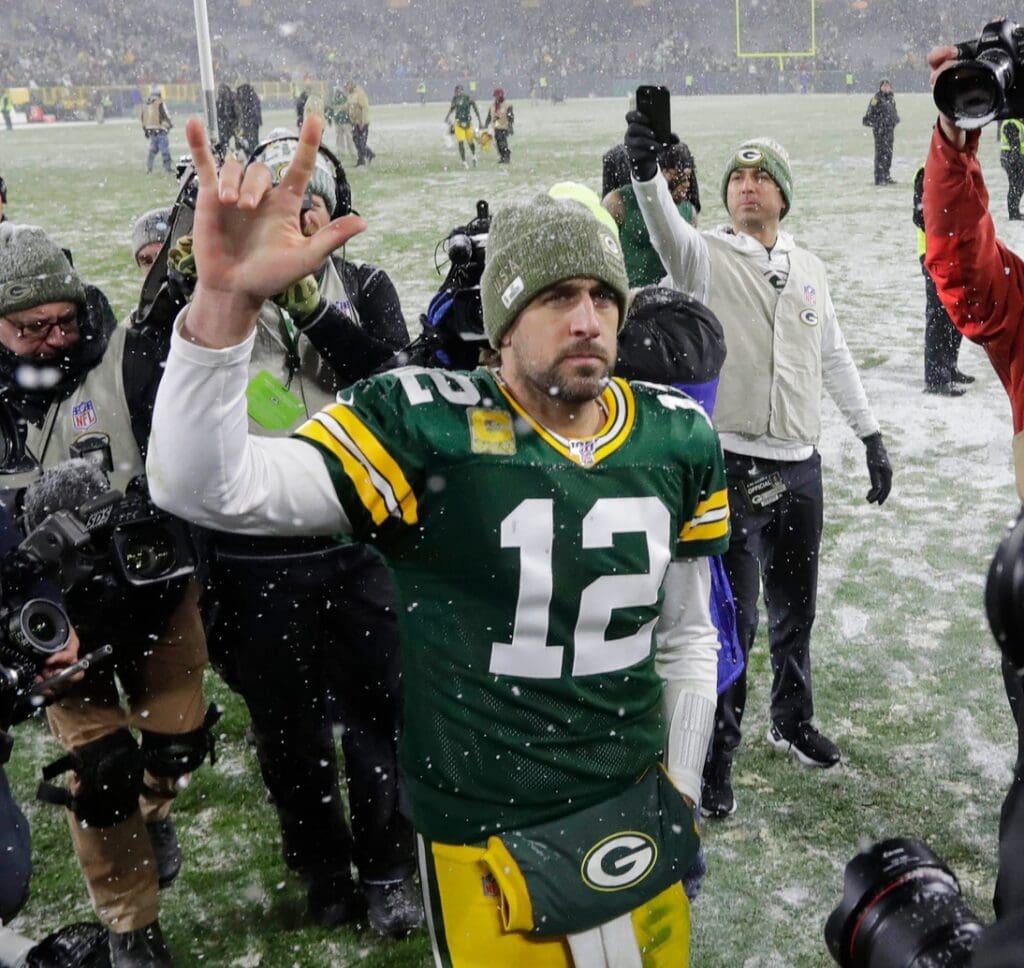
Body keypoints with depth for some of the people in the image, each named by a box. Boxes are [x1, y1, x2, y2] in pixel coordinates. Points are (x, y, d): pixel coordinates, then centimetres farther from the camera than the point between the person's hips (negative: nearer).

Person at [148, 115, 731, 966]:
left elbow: (686, 636, 8)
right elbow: (204, 488, -29)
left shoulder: (679, 439, -3)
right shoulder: (427, 426, -18)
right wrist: (225, 297, -41)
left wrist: (680, 799, 10)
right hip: (483, 839, -4)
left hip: (634, 817, 4)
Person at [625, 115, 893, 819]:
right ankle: (715, 761, 11)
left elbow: (834, 356, 19)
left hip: (800, 467, 6)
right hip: (733, 466, -5)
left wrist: (871, 435, 18)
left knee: (795, 609, 20)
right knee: (733, 621, -3)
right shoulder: (708, 256, -5)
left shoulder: (809, 270, 11)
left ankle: (793, 723, 41)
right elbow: (668, 229, -28)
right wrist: (646, 170, -47)